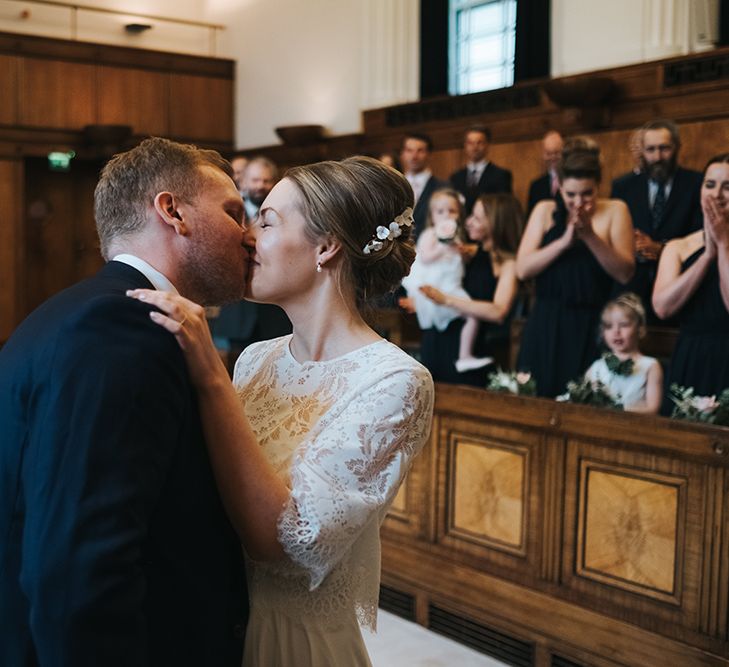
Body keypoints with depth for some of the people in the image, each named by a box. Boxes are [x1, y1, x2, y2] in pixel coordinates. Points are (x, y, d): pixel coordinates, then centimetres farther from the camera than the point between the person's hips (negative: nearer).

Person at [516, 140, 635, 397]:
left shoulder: (614, 210, 0)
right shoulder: (545, 211, 4)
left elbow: (625, 273, -8)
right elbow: (523, 269, -5)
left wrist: (589, 235, -18)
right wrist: (564, 241, -16)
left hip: (592, 327, -1)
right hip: (546, 326, 1)